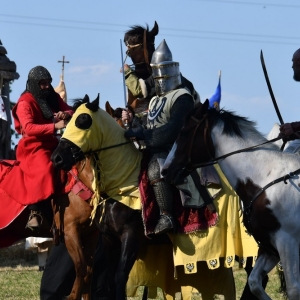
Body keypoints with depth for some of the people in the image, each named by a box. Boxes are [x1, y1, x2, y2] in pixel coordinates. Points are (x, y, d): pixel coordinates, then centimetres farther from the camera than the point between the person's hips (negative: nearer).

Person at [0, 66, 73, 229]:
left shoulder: (53, 97, 10)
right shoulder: (25, 103, -12)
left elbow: (71, 111, 10)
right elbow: (29, 128, -24)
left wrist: (65, 114, -16)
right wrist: (55, 126, -33)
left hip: (51, 143, 8)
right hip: (34, 146, -8)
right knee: (43, 170, -32)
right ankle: (34, 213, -35)